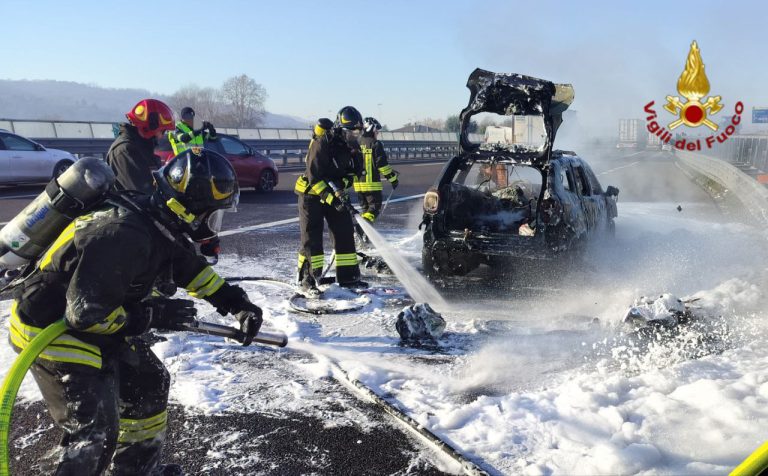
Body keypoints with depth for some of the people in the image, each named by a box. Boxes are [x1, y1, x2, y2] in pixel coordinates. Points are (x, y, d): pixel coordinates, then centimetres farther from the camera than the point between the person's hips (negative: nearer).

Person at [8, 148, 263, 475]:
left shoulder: (160, 219, -6)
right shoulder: (125, 236, -33)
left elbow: (191, 267, 9)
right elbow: (87, 313, -31)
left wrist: (237, 303, 1)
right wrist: (153, 316, -20)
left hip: (93, 320, 9)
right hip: (49, 329, -9)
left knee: (149, 382, 16)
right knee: (95, 431, -12)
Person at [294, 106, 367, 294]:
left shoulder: (351, 146, -2)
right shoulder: (322, 144, -25)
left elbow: (350, 173, 4)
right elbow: (314, 178, -26)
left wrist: (339, 190, -14)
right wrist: (332, 199, -31)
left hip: (334, 193, 7)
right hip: (311, 193, -7)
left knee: (345, 233, 3)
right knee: (312, 237, -6)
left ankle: (348, 276, 12)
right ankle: (307, 280, 3)